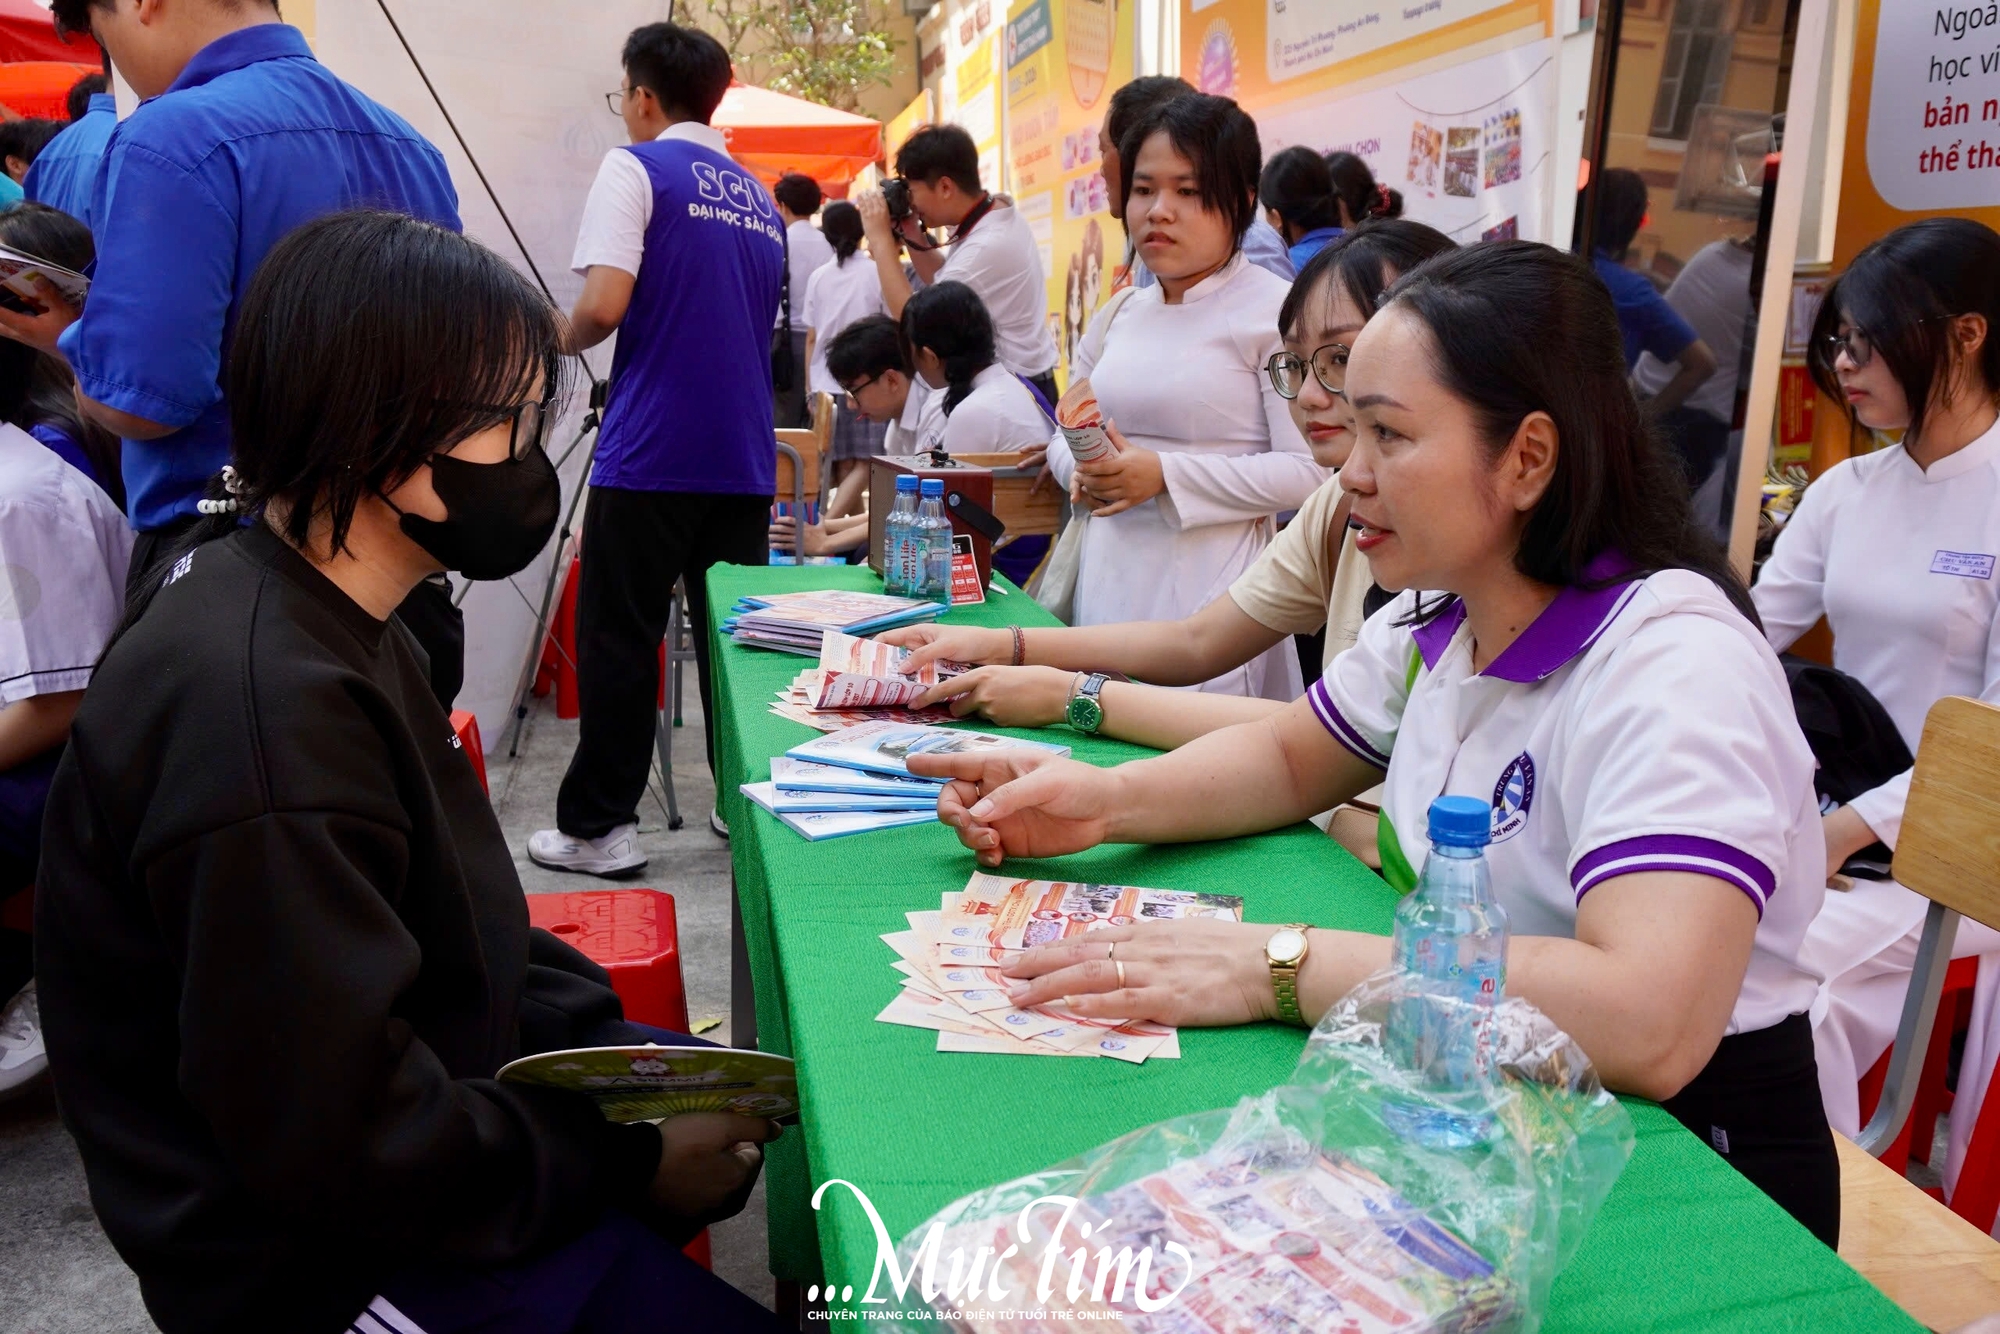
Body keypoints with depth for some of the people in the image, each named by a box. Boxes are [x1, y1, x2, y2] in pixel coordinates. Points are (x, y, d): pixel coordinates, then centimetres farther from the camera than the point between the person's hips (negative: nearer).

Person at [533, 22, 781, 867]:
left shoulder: (636, 169, -3)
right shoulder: (759, 199, 17)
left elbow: (603, 306, -16)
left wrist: (564, 340, 5)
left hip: (651, 454, -6)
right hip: (745, 457, 6)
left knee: (618, 639, 2)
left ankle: (598, 826, 6)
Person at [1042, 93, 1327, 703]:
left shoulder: (1273, 310, -6)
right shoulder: (1123, 314, 14)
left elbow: (1309, 469, -14)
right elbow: (1064, 434, 22)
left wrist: (1165, 476, -18)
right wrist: (1082, 468, -2)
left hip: (1209, 585, -6)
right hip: (1109, 578, 6)